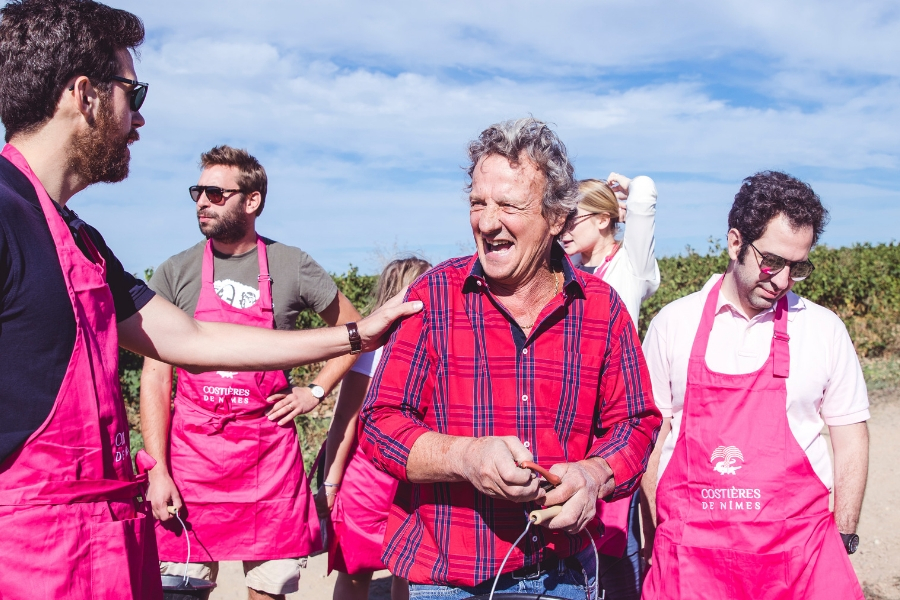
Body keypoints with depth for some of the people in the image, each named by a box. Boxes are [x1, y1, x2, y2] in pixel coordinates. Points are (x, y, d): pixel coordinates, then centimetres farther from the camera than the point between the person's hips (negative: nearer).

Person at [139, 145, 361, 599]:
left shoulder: (292, 267, 2)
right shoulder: (175, 273, 1)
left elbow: (354, 330, 14)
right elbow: (155, 378, -1)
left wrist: (316, 391, 4)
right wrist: (158, 470, -7)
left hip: (271, 452, 0)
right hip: (191, 452, 0)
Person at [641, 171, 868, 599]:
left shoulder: (824, 329, 3)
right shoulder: (672, 324, 1)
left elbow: (850, 438, 9)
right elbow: (649, 434, 5)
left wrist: (843, 540, 5)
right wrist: (657, 537, 3)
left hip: (798, 548, 1)